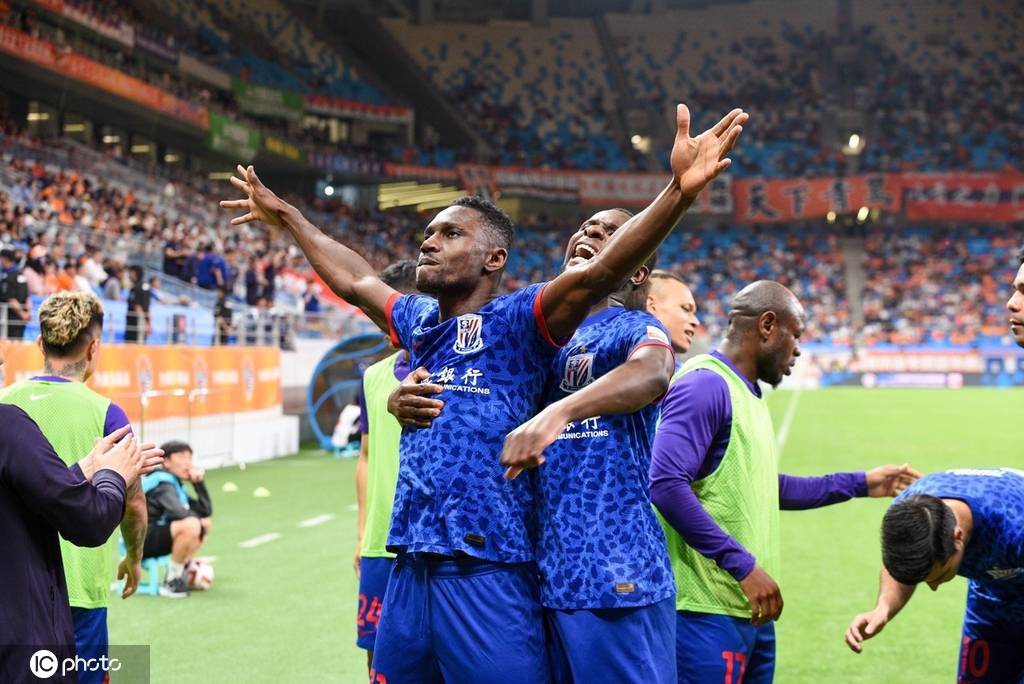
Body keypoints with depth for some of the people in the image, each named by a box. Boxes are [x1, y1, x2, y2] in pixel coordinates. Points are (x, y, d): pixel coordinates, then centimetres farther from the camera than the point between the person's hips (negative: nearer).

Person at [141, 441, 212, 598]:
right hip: (140, 539, -10)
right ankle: (171, 582, -18)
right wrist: (199, 522, -13)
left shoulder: (176, 484, 16)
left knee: (206, 523, 18)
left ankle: (181, 570, 7)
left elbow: (206, 511, 13)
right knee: (191, 525, -32)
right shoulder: (162, 482, -13)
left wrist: (199, 483, 3)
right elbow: (178, 512, -30)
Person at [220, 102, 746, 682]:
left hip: (487, 578, -7)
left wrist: (680, 191, -34)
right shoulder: (418, 324, 16)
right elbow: (352, 279, 33)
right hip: (410, 574, 7)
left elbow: (600, 270, -20)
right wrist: (287, 217, 43)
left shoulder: (517, 321, -4)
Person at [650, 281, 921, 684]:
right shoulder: (705, 385, -13)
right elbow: (667, 485, -24)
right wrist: (743, 565, -23)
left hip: (752, 611, 10)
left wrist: (859, 484, 30)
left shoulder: (747, 393, 17)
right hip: (709, 612, -10)